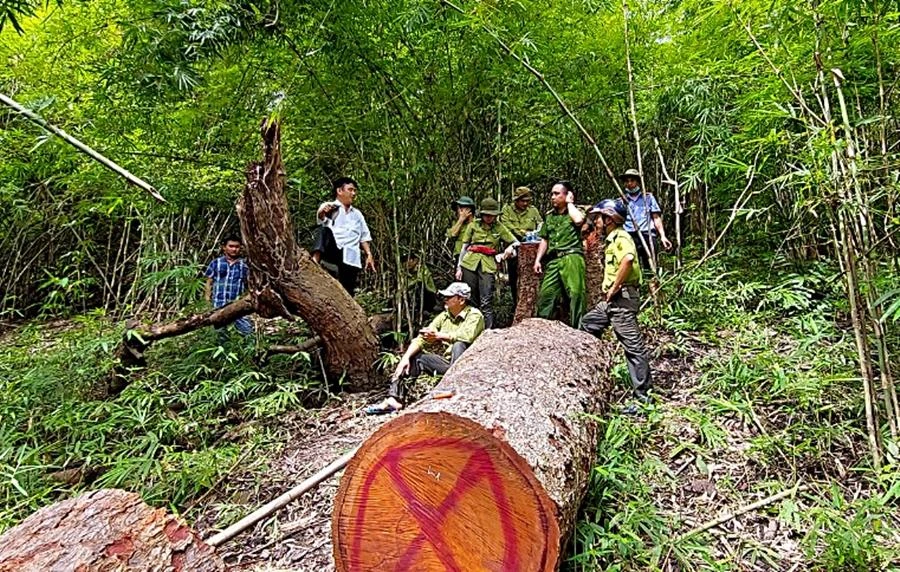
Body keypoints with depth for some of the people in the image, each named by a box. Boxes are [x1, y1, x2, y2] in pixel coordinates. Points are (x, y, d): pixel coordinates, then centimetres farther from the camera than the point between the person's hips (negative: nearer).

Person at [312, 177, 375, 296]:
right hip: (332, 253, -4)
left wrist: (369, 255, 11)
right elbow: (320, 217, -14)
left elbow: (364, 236, 26)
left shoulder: (357, 214, 28)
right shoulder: (328, 207, 9)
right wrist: (322, 213, -39)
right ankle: (316, 259, -48)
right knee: (325, 230, -33)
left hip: (351, 259, 4)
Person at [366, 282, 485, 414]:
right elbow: (421, 338, 4)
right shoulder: (443, 316, 11)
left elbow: (467, 336, -29)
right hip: (444, 361, 7)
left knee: (459, 344, -34)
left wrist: (439, 336, -21)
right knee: (411, 357, 0)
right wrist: (406, 358, -8)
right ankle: (394, 400, -13)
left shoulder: (474, 315, -7)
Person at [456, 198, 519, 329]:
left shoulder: (499, 228, 8)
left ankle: (488, 330, -10)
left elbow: (516, 242, 16)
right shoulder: (473, 225, 9)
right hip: (469, 264, 1)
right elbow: (464, 247, 12)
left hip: (488, 265, -1)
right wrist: (458, 267, 7)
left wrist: (511, 247, -7)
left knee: (486, 302, -10)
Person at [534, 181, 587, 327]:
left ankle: (578, 328, -9)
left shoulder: (575, 211, 7)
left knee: (576, 292, -14)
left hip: (571, 257, -5)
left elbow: (578, 220, -19)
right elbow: (544, 239, 23)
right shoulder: (549, 215, 21)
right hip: (553, 259, 5)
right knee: (546, 293, 1)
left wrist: (569, 203, -3)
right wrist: (538, 259, 12)